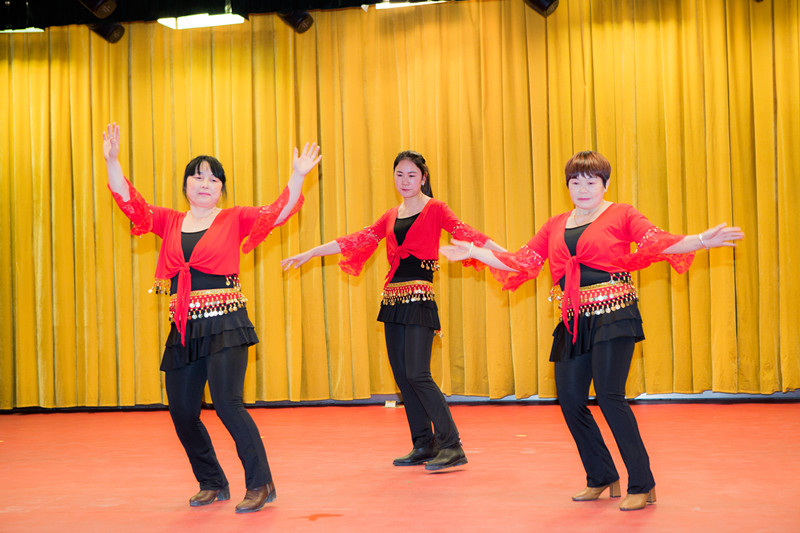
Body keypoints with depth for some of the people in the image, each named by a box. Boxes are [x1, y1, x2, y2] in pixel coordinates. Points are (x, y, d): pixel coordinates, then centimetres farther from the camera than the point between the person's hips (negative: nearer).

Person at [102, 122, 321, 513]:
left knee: (227, 403, -14)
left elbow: (276, 213, -9)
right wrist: (112, 161, -6)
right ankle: (212, 484, 25)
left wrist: (298, 176, -22)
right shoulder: (170, 222, 12)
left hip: (224, 323, -5)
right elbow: (130, 203, 5)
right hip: (183, 328, 5)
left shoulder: (234, 220, 2)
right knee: (182, 413, 7)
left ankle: (260, 484, -1)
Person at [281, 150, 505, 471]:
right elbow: (357, 241, 18)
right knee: (402, 376, 6)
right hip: (393, 297, 7)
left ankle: (452, 447, -10)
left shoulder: (434, 209, 0)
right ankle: (424, 446, 15)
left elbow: (466, 234, -10)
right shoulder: (391, 217, 17)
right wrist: (309, 253, 18)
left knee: (417, 374, -14)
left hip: (419, 297, -7)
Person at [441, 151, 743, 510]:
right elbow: (522, 261, 17)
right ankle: (601, 479, 21)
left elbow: (659, 242, -9)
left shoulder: (621, 214, 3)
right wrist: (474, 252, 16)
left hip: (613, 315, -6)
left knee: (609, 395, -14)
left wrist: (703, 240, -25)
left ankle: (642, 485, -4)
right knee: (569, 398, 3)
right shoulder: (556, 225, 17)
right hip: (574, 322, 6)